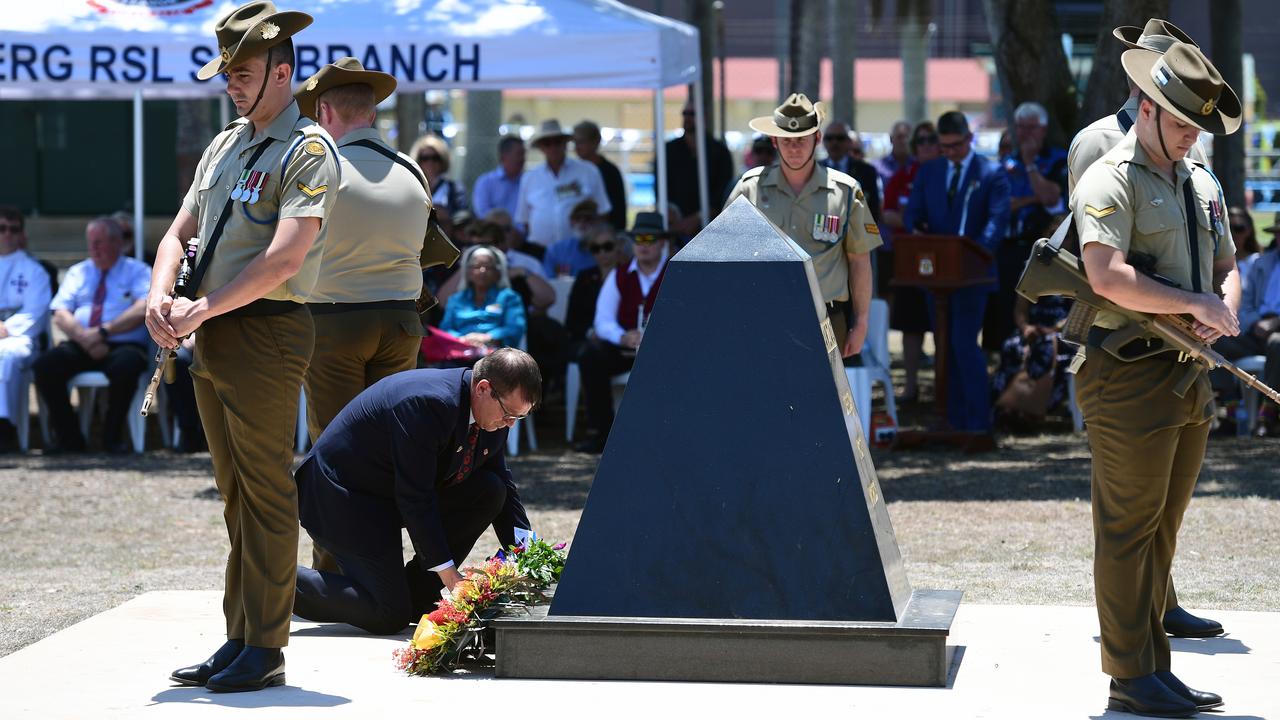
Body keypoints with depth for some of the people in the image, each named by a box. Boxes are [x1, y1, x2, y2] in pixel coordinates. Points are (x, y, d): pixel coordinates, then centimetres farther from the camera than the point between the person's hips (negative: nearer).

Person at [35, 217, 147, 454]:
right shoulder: (78, 272, 22)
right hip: (79, 346, 4)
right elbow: (61, 316, 8)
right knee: (45, 365, -25)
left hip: (123, 347, -4)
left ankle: (112, 437, -17)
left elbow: (143, 310, -8)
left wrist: (104, 332, -17)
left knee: (125, 365, -38)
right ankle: (68, 437, -12)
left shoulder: (138, 271, 10)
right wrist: (85, 339, -12)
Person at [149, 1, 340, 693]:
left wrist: (201, 309, -19)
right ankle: (238, 639, 19)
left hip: (266, 332, -8)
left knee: (267, 493, -4)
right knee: (235, 494, 13)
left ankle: (264, 650, 0)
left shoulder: (307, 150, -10)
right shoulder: (225, 145, 17)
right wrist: (161, 297, -4)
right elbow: (181, 232, 16)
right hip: (211, 337, 9)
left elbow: (284, 259, -20)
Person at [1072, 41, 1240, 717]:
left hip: (1189, 376, 8)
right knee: (1128, 528, -3)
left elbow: (1226, 267, 22)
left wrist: (1226, 310, -1)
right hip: (1131, 375, -8)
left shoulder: (1201, 182, 17)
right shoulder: (1111, 179, -11)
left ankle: (1154, 666, 20)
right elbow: (1108, 276, -25)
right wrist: (1196, 304, -18)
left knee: (1162, 527, 13)